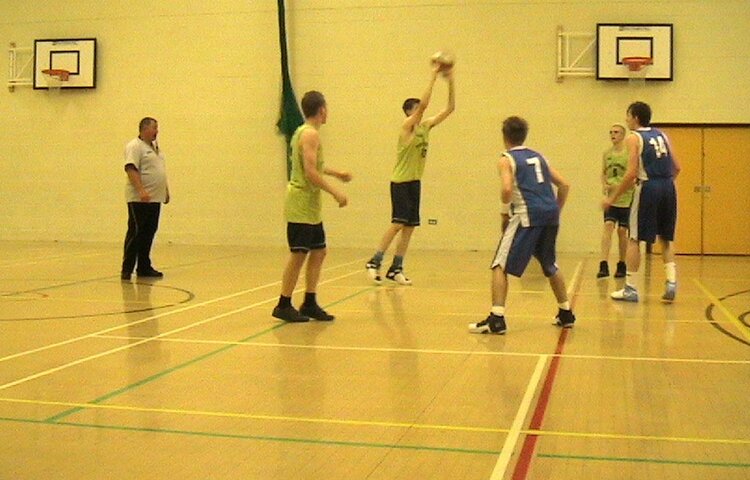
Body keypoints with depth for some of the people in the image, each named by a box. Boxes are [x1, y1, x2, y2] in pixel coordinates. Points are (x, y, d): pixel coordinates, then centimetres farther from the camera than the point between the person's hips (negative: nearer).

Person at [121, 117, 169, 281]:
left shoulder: (155, 147, 19)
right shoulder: (135, 146, -10)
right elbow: (131, 169, -20)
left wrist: (166, 190, 23)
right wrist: (141, 191, -29)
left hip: (155, 199, 8)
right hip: (139, 199, -8)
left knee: (148, 234, 10)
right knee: (135, 233, -6)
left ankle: (144, 267, 16)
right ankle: (127, 269, 0)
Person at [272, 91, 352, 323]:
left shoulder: (303, 132, 16)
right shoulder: (310, 134, -14)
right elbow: (311, 172, -23)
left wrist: (336, 173, 37)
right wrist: (336, 193, -19)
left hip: (310, 208, 10)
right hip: (301, 205, -10)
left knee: (318, 252, 11)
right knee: (298, 254, -6)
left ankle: (309, 303, 16)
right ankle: (283, 305, 2)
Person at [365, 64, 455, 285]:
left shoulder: (426, 126, 10)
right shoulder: (407, 125, -10)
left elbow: (450, 108, 10)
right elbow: (424, 103, -24)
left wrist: (450, 82, 1)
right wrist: (433, 77, -21)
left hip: (415, 182, 8)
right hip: (400, 182, -8)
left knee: (409, 226, 5)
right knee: (398, 223, -14)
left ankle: (396, 269, 10)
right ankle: (375, 262, -6)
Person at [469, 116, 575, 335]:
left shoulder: (506, 160, 3)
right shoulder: (538, 157, 20)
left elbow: (507, 189, -15)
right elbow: (564, 185, 17)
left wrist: (506, 202, 5)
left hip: (527, 215, -6)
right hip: (550, 214, 6)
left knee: (500, 266, -2)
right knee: (550, 266, 25)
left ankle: (496, 319, -13)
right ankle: (566, 314, 33)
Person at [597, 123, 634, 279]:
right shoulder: (607, 153, 7)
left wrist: (620, 186, -18)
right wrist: (605, 184, -2)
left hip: (626, 199, -3)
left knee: (622, 231, 4)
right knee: (608, 227, -12)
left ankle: (621, 265, 20)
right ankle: (604, 265, -17)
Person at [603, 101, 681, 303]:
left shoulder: (633, 138, -2)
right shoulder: (661, 135, 16)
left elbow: (632, 173, -12)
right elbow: (676, 168, 13)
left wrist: (612, 198, -6)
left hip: (648, 188, -6)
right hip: (668, 188, 6)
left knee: (634, 239, 4)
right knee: (666, 239, 17)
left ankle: (630, 288, 5)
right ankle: (671, 281, 2)